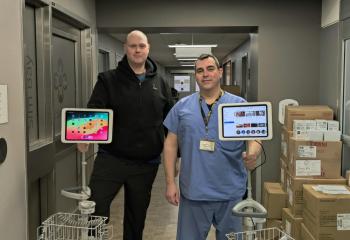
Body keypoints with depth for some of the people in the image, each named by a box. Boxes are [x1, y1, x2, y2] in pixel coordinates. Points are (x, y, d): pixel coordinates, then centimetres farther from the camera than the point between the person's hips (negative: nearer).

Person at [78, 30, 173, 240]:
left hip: (146, 163, 2)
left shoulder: (160, 83, 8)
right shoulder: (109, 80, 1)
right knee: (95, 208, -7)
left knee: (137, 216, 15)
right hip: (111, 158, -2)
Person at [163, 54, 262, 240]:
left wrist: (252, 153, -24)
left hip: (231, 192, 0)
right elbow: (171, 144, 6)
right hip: (192, 192, 1)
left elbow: (255, 139, -1)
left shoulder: (240, 105, 1)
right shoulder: (182, 107, 3)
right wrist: (170, 182, 1)